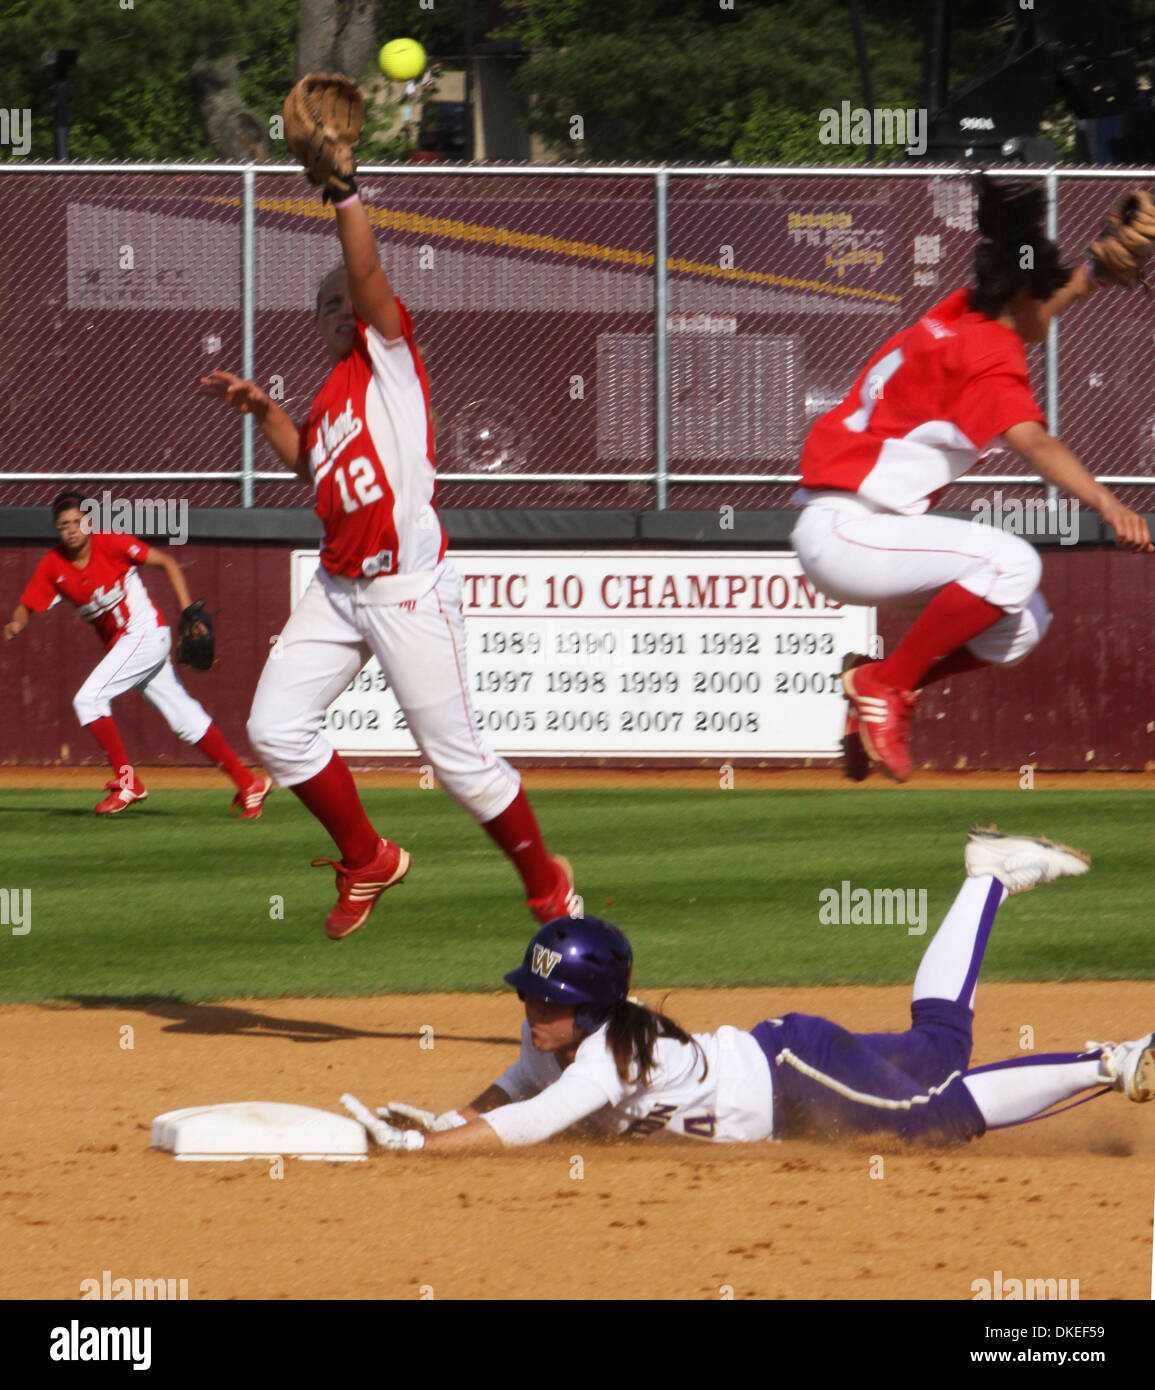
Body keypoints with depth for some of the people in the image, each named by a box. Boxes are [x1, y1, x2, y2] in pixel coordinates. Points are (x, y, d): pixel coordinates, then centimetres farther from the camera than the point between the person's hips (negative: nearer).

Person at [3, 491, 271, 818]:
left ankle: (126, 783, -11)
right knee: (185, 718, 7)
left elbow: (167, 564, -9)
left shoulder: (111, 544, -15)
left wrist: (188, 614, -17)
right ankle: (248, 783, 13)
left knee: (89, 698, -18)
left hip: (146, 634, -6)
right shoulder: (53, 567, -1)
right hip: (118, 644, 6)